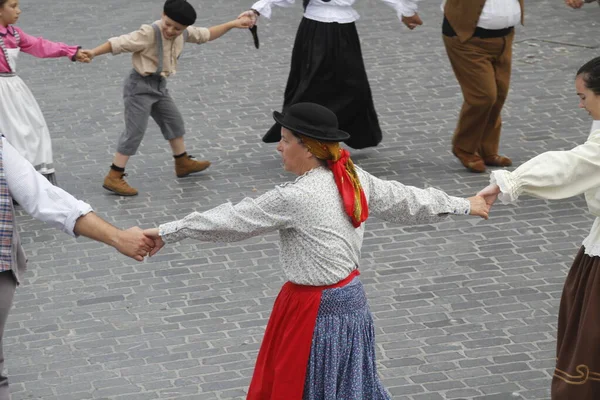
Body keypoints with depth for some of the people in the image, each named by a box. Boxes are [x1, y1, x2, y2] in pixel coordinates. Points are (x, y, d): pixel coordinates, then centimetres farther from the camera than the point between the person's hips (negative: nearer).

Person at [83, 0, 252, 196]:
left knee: (174, 122, 21)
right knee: (134, 132, -9)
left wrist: (232, 24, 15)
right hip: (140, 86, -8)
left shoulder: (184, 34, -1)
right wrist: (93, 53, -38)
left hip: (159, 86, 8)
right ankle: (113, 178, -6)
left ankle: (183, 163, 42)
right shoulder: (149, 34, -25)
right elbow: (118, 43, -28)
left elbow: (207, 35, 17)